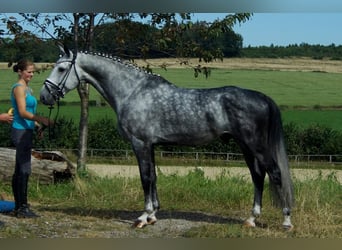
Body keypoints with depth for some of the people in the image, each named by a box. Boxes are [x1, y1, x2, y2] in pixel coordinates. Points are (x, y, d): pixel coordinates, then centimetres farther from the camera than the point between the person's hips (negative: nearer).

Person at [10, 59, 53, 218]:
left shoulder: (27, 89, 18)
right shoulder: (19, 88, -11)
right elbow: (22, 112, -20)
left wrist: (38, 124, 12)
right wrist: (41, 119, -26)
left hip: (26, 131, 10)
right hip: (21, 132, -10)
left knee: (19, 170, 12)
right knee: (24, 170, -10)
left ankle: (19, 206, 17)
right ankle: (22, 207, -7)